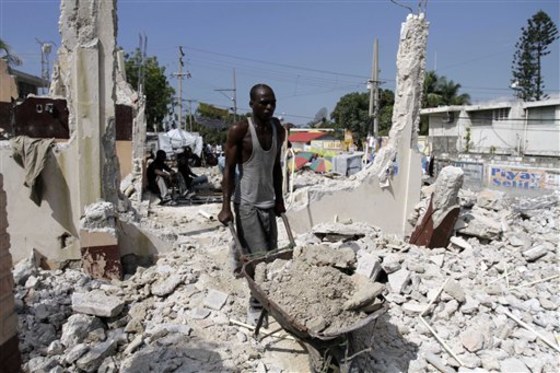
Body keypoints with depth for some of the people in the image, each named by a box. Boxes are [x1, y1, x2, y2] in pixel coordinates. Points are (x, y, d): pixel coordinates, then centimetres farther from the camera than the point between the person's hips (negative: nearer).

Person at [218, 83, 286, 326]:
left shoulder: (278, 130, 5)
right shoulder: (239, 131, -13)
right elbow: (229, 170, -12)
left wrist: (279, 199, 16)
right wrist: (226, 206, -18)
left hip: (268, 202, 6)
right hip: (246, 203, -6)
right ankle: (256, 308, 8)